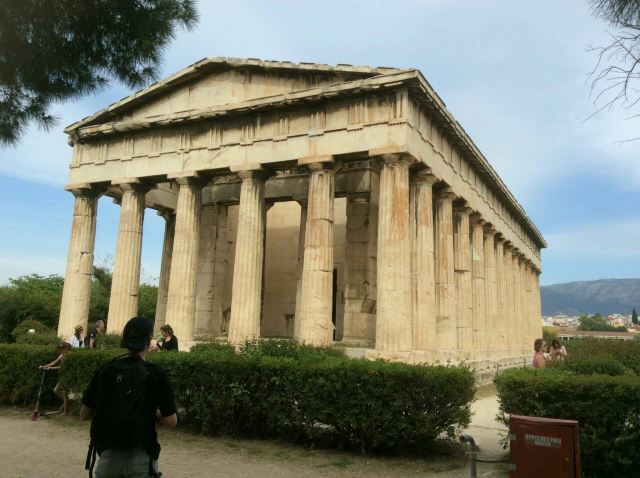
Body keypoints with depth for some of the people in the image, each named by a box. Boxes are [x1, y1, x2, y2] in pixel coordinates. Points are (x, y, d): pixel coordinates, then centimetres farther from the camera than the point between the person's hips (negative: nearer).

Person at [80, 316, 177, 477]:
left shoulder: (105, 370, -1)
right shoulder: (155, 373, -11)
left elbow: (84, 414, 7)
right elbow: (171, 421, -9)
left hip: (108, 455, 3)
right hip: (140, 457, -3)